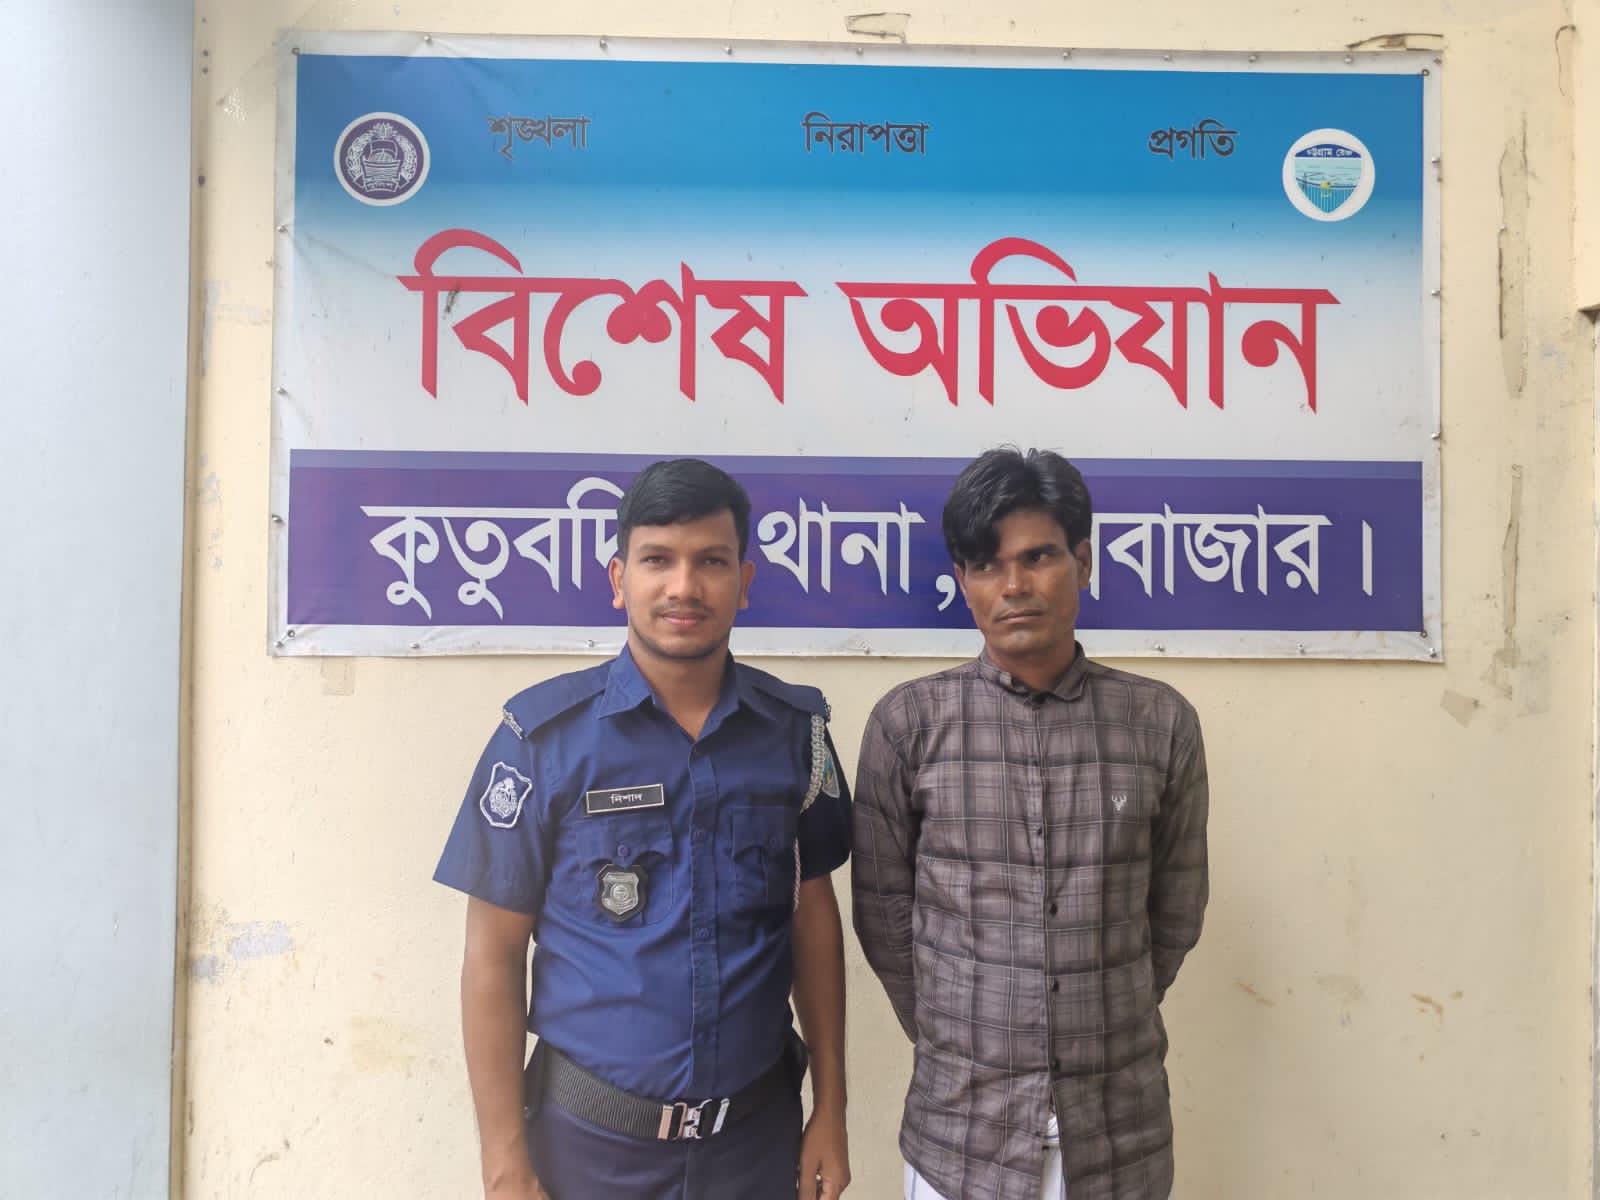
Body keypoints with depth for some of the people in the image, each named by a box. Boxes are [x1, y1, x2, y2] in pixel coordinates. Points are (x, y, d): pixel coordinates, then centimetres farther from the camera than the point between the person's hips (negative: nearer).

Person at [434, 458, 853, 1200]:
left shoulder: (794, 729, -4)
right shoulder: (544, 734, -12)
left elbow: (814, 916, 4)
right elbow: (493, 954, -8)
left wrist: (830, 1110, 5)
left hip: (758, 1131, 3)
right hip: (589, 1136, -2)